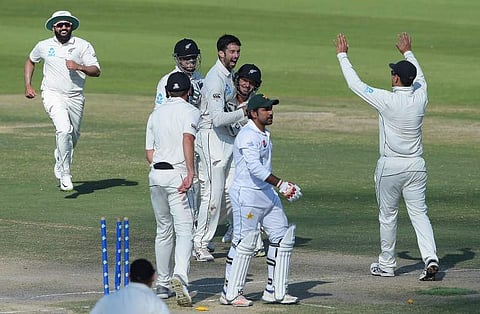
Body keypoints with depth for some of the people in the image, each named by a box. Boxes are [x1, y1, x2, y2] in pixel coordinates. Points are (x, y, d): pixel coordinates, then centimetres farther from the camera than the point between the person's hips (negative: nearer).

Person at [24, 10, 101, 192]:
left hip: (75, 98, 2)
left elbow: (96, 71, -10)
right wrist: (28, 85, 13)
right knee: (64, 129, -25)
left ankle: (60, 160, 48)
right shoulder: (44, 46, 3)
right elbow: (30, 61, 23)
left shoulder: (83, 46, -3)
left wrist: (79, 67, -28)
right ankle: (65, 176, -22)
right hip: (53, 95, -2)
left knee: (73, 137, 15)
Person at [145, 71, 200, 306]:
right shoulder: (190, 111, 0)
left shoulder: (156, 114, 16)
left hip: (155, 174, 5)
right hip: (177, 173, -5)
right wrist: (190, 172, -24)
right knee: (184, 230, -11)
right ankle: (180, 276, -32)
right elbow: (187, 139, -19)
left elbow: (149, 153, 13)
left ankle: (163, 284, 19)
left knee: (164, 230, 17)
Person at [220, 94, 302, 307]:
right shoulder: (248, 136, -16)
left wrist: (279, 187, 16)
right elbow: (255, 168, -26)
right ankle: (230, 294, 1)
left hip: (266, 193, 10)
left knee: (282, 237, 7)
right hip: (246, 195, -10)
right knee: (244, 242, -7)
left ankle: (275, 291, 13)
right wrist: (280, 184, -27)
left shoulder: (264, 134, 15)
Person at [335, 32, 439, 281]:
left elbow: (355, 84, -8)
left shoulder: (387, 100, -16)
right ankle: (430, 258, -15)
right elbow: (419, 77, 21)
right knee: (419, 213, 3)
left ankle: (387, 265, 17)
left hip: (390, 166, -4)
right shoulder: (420, 97, -3)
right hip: (416, 165, 4)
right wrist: (408, 53, 36)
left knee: (388, 215, 9)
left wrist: (342, 55, 3)